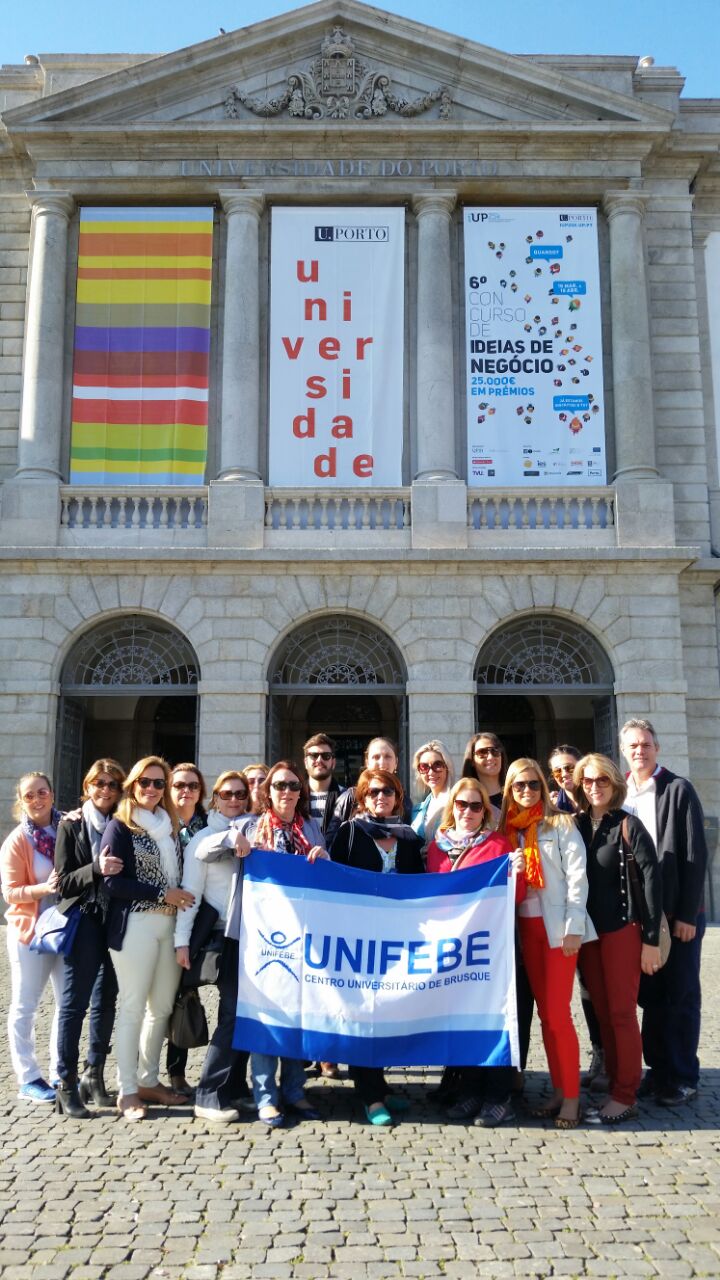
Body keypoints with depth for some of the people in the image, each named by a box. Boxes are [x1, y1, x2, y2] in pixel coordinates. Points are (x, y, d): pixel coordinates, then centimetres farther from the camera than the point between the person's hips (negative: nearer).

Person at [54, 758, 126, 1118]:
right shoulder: (72, 825, 0)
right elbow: (64, 882, -6)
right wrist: (96, 869, -21)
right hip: (84, 922, -3)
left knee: (106, 1001, 9)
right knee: (75, 1002, -2)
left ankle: (94, 1076, 21)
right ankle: (66, 1086, 5)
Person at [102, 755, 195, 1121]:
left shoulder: (169, 827, 15)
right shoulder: (119, 826, -3)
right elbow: (112, 882, -12)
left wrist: (180, 897, 0)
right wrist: (162, 894, -14)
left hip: (169, 924, 6)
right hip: (134, 924, -6)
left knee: (163, 1006, 10)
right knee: (133, 1006, -1)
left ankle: (149, 1081, 23)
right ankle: (127, 1091, 9)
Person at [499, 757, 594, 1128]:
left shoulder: (560, 825, -3)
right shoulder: (506, 828, 9)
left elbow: (577, 876, -8)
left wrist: (573, 927, -14)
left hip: (558, 926, -5)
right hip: (526, 927, 5)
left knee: (558, 1013, -7)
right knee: (545, 1012, 9)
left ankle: (571, 1097, 3)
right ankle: (558, 1091, 18)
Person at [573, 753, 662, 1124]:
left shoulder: (627, 825, -7)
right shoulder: (576, 825, 6)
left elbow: (651, 877, -10)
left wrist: (651, 938, -13)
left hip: (622, 929, -5)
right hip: (588, 932, 5)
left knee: (621, 1013, -1)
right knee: (603, 1013, 10)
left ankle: (625, 1096, 8)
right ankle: (615, 1087, 20)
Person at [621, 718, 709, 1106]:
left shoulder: (679, 790, -6)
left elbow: (695, 854, -9)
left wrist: (686, 913, -13)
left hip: (677, 911, -4)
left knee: (680, 996, 4)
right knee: (650, 994, 10)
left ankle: (682, 1077, 14)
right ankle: (659, 1069, 22)